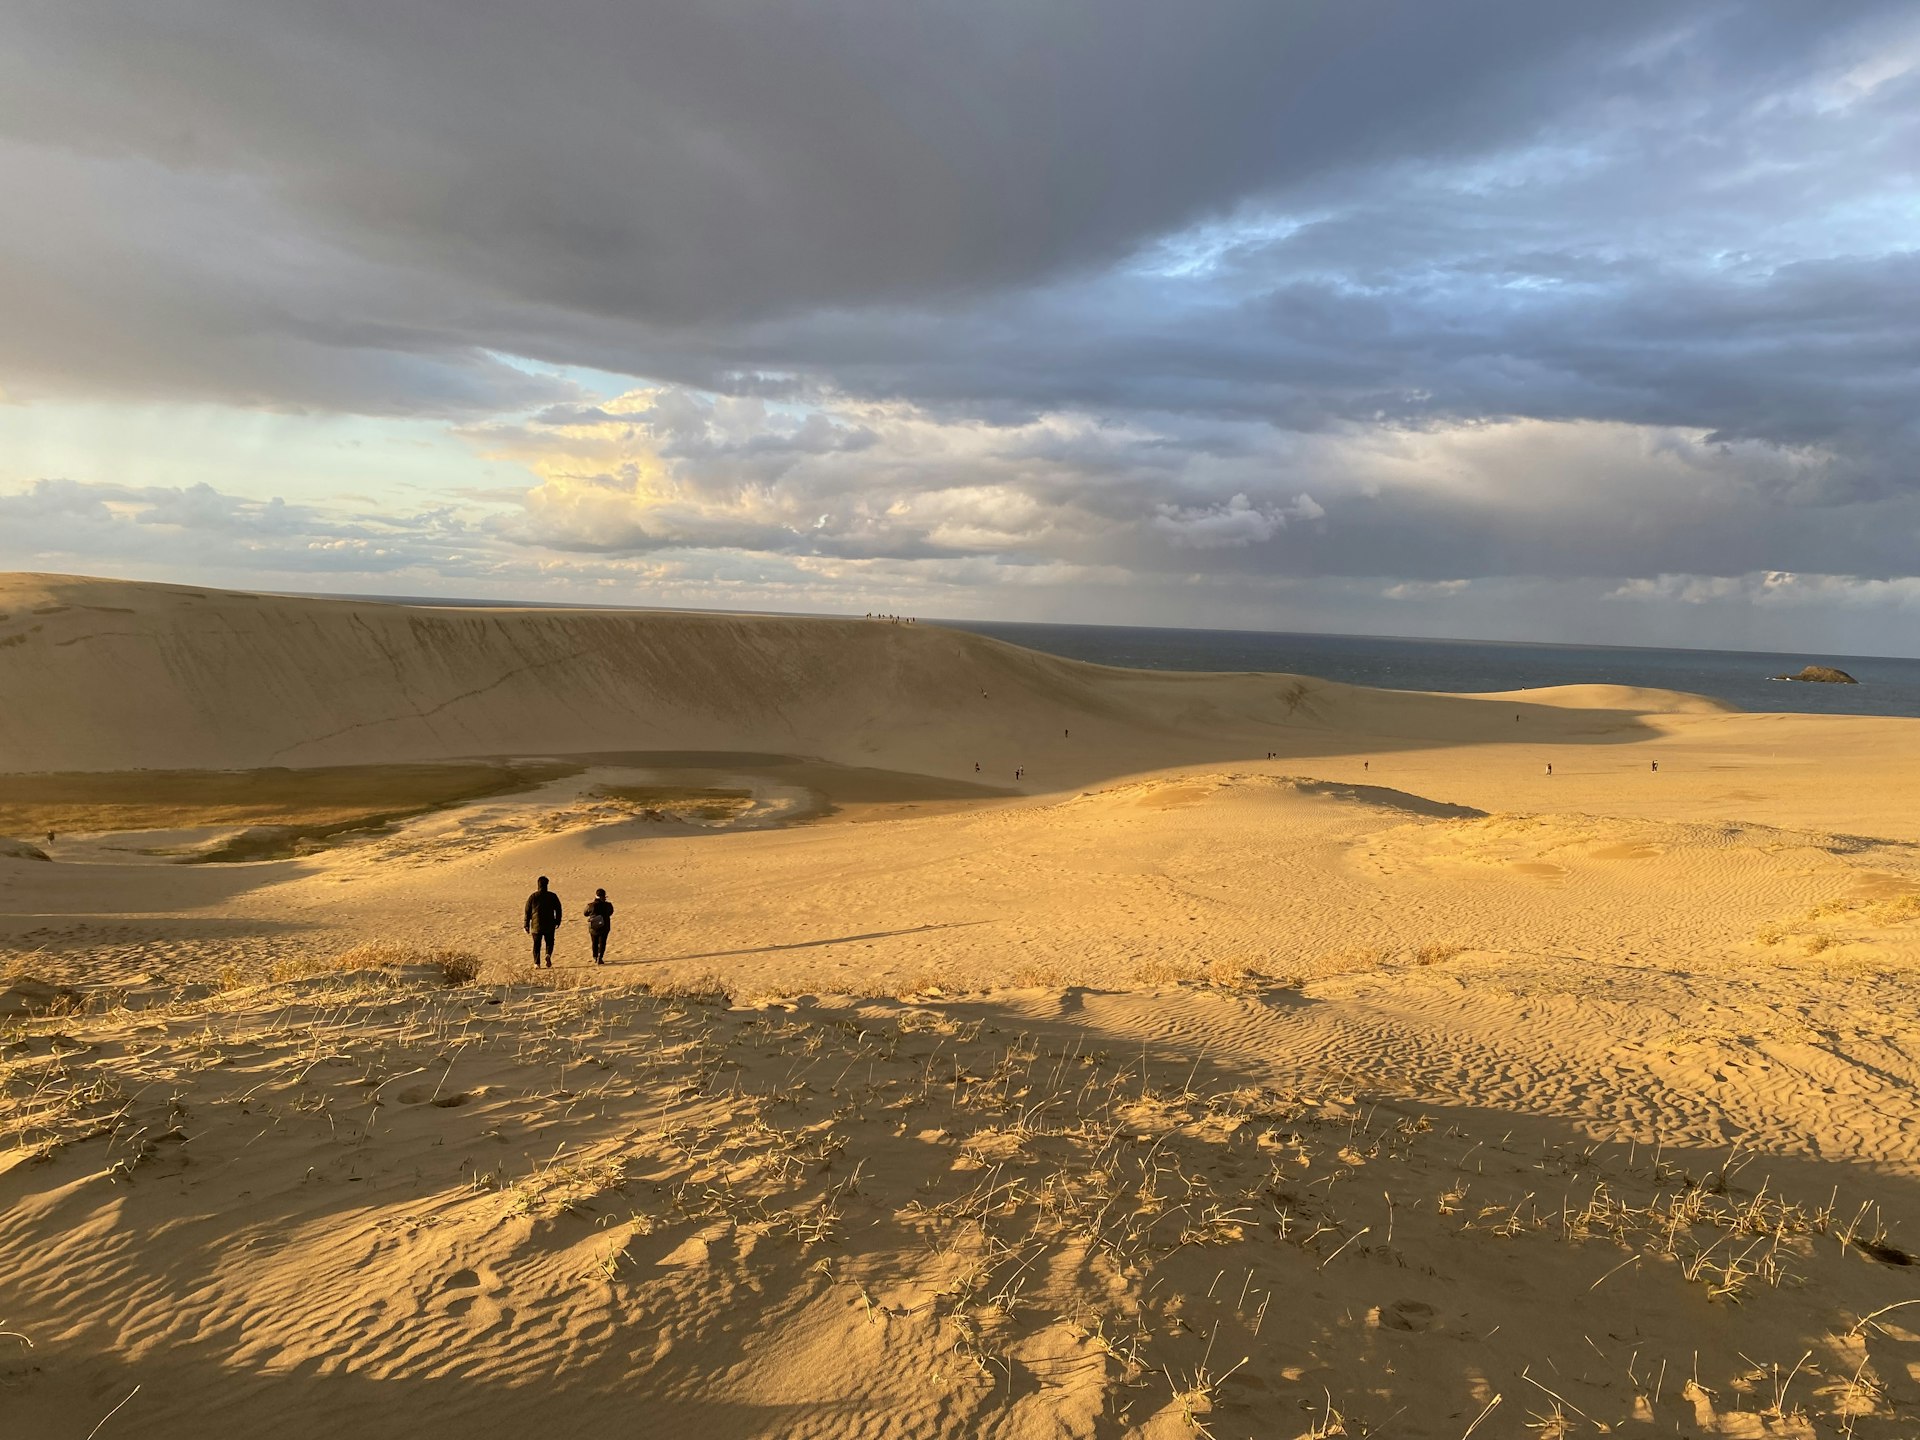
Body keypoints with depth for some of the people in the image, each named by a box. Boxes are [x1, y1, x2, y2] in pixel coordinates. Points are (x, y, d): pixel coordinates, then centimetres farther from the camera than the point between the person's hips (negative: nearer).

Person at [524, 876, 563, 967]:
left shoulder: (532, 897, 1)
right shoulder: (552, 896, 0)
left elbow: (527, 912, 3)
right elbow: (558, 909, 2)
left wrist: (527, 926, 8)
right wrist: (557, 922, 14)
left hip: (536, 925, 0)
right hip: (550, 925, 0)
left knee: (536, 944, 10)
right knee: (549, 942, 13)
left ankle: (536, 963, 3)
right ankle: (548, 955, -15)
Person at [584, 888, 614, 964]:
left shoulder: (591, 905, -14)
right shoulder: (608, 905, -13)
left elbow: (586, 913, 4)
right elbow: (610, 913, 7)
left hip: (593, 927, 1)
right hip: (604, 927, -1)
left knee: (595, 942, 19)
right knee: (602, 942, 6)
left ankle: (595, 958, 29)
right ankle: (600, 958, -7)